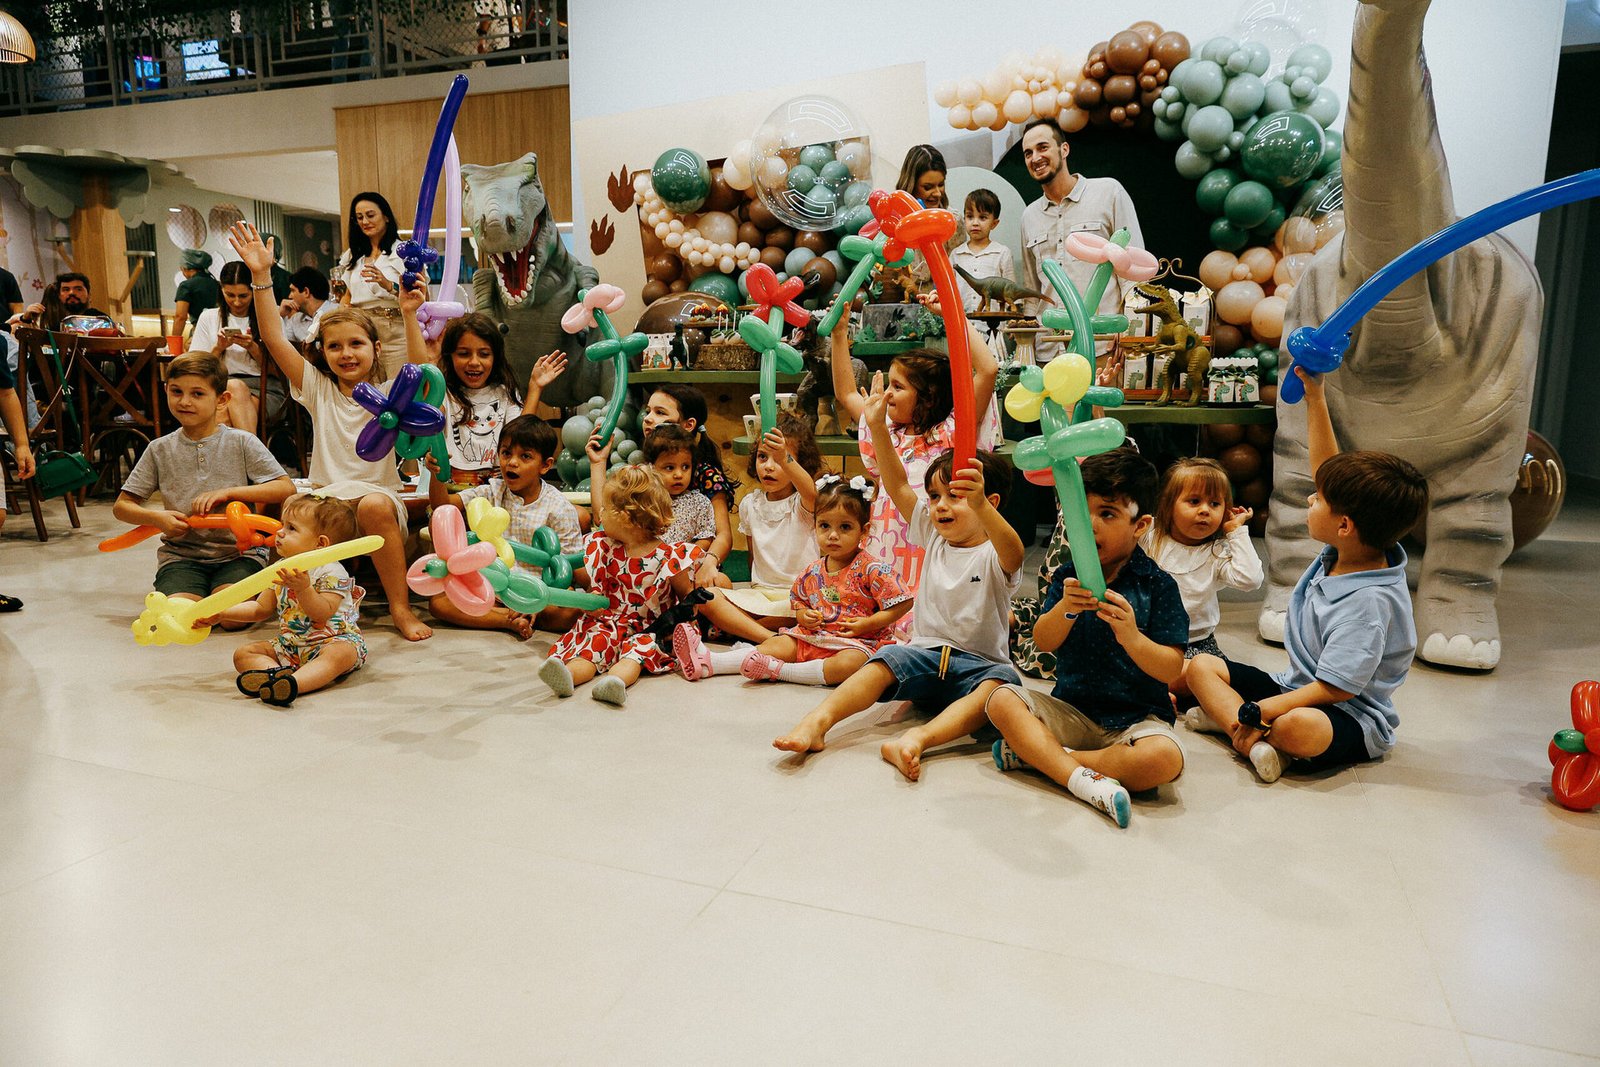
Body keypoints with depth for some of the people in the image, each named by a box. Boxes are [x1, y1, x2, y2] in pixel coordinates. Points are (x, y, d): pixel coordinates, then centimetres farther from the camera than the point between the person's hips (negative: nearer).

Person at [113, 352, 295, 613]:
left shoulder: (242, 442, 0)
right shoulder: (159, 450, 7)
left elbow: (287, 489, -9)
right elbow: (122, 506, 12)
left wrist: (228, 492, -16)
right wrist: (157, 518, -10)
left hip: (238, 552, -1)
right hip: (180, 555, 2)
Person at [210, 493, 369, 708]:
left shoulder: (331, 572, -13)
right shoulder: (281, 569, 9)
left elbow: (323, 613, -24)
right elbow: (261, 608, 18)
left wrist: (303, 589, -37)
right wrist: (220, 613, 8)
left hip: (334, 640, -7)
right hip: (289, 645, 8)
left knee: (340, 654, -39)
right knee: (243, 653, -6)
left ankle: (292, 683, -64)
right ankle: (276, 674, -38)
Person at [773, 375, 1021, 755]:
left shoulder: (994, 556, -6)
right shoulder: (934, 537, 11)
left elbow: (1013, 553, -32)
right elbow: (898, 487, 2)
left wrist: (979, 505, -51)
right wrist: (878, 427, -10)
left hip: (978, 665, -3)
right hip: (926, 655, 4)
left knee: (1003, 681, -34)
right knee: (887, 659, -27)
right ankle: (817, 721, -41)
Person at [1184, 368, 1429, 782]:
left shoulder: (1368, 601, -28)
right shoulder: (1349, 552, -2)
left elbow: (1335, 689, -28)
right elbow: (1326, 466, 6)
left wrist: (1259, 711, -27)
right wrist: (1314, 395, 5)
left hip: (1350, 717, -10)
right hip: (1297, 688, 10)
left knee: (1298, 726, -43)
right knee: (1202, 665, 2)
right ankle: (1254, 743, -19)